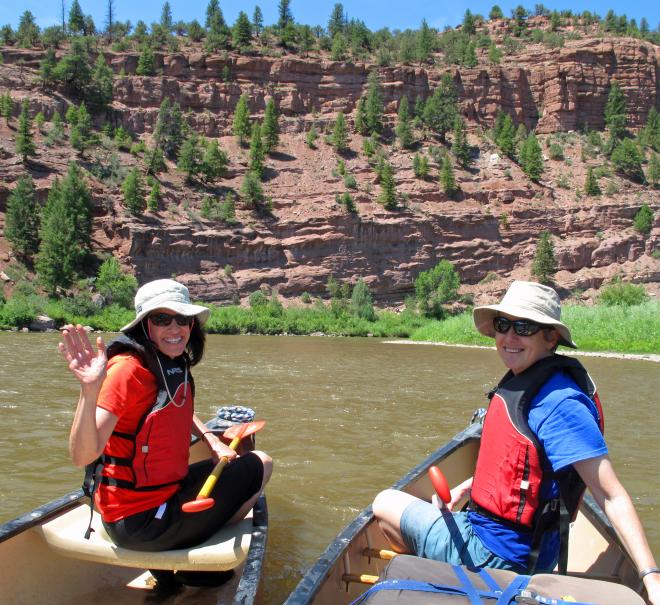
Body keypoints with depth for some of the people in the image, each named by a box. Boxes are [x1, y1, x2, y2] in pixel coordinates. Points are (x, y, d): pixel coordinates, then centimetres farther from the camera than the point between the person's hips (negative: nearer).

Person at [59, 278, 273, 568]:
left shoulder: (176, 364, 3)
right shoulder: (128, 369, -22)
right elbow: (82, 456, -30)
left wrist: (213, 441, 9)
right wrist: (89, 390, -45)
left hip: (166, 488, 9)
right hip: (138, 522, -9)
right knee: (260, 465, 2)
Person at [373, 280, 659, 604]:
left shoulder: (558, 402, -26)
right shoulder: (520, 382, 2)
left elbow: (612, 497, -28)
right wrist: (469, 486, 11)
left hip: (496, 555, -9)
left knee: (385, 503, 6)